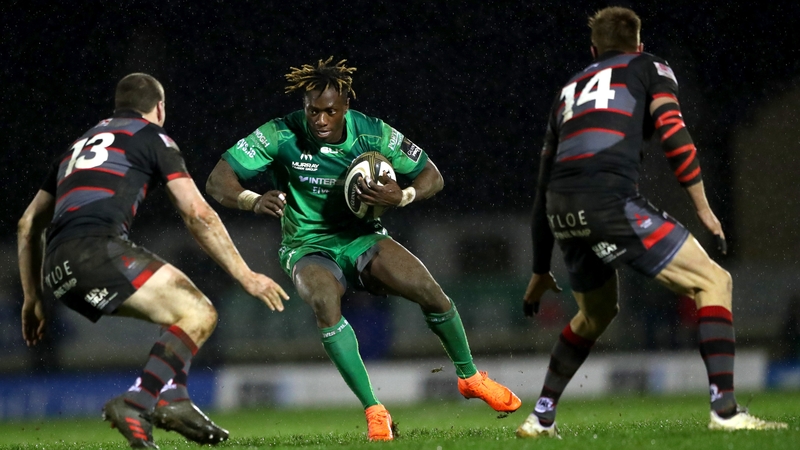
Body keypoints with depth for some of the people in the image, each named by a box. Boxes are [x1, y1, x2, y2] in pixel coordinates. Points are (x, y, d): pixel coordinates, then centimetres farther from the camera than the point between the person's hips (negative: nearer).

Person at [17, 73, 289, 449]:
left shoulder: (78, 146, 32)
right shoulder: (151, 137, 13)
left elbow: (28, 225, 31)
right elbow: (197, 214, 3)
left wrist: (32, 300, 35)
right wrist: (245, 276, 6)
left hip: (56, 273, 8)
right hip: (97, 248, -8)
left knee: (178, 308, 23)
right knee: (198, 315, -6)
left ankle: (173, 400, 4)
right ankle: (135, 405, -24)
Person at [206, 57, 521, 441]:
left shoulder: (373, 134, -12)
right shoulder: (281, 135, -17)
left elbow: (432, 177, -3)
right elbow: (218, 181, -18)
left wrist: (402, 197, -25)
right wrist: (254, 201, -38)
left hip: (361, 237, 2)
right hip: (308, 248, -2)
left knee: (428, 290, -18)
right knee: (324, 301, -35)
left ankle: (469, 377, 11)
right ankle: (373, 411, -29)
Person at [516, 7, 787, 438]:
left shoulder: (570, 88, 33)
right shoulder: (648, 67, 19)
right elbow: (671, 131, -2)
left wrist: (540, 270, 36)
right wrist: (703, 208, -1)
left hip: (562, 212, 6)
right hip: (609, 200, -6)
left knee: (596, 312, 30)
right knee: (712, 282, 1)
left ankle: (540, 418, 29)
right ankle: (725, 410, -13)